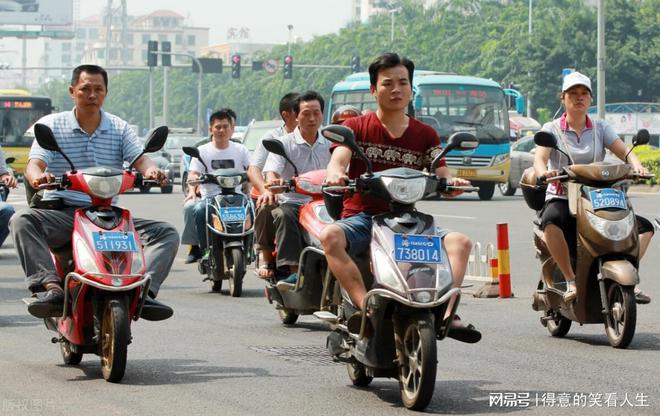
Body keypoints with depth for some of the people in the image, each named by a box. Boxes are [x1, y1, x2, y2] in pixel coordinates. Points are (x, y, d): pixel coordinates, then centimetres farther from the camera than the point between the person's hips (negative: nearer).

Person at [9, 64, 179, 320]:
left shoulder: (119, 128, 11)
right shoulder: (50, 125, 4)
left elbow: (140, 158, -4)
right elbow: (35, 163, -9)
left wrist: (151, 170, -30)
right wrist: (37, 176, -36)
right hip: (62, 212, -2)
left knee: (166, 233, -15)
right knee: (22, 222, -33)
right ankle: (51, 287, -47)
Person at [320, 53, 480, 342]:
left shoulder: (425, 135, 13)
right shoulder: (356, 127, 7)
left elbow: (441, 175, 3)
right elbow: (338, 159, -9)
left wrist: (451, 182, -23)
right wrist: (336, 174, -35)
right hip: (361, 217, -2)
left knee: (459, 241, -21)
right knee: (330, 236, -36)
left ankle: (446, 311, -33)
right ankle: (364, 305, -44)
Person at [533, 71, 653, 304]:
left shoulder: (601, 128, 12)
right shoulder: (552, 129, 5)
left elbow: (623, 151, -2)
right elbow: (540, 157, -12)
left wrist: (636, 165, -26)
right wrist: (543, 171, -37)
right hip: (561, 199, -4)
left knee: (644, 227, -11)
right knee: (551, 222, -40)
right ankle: (571, 281, -32)